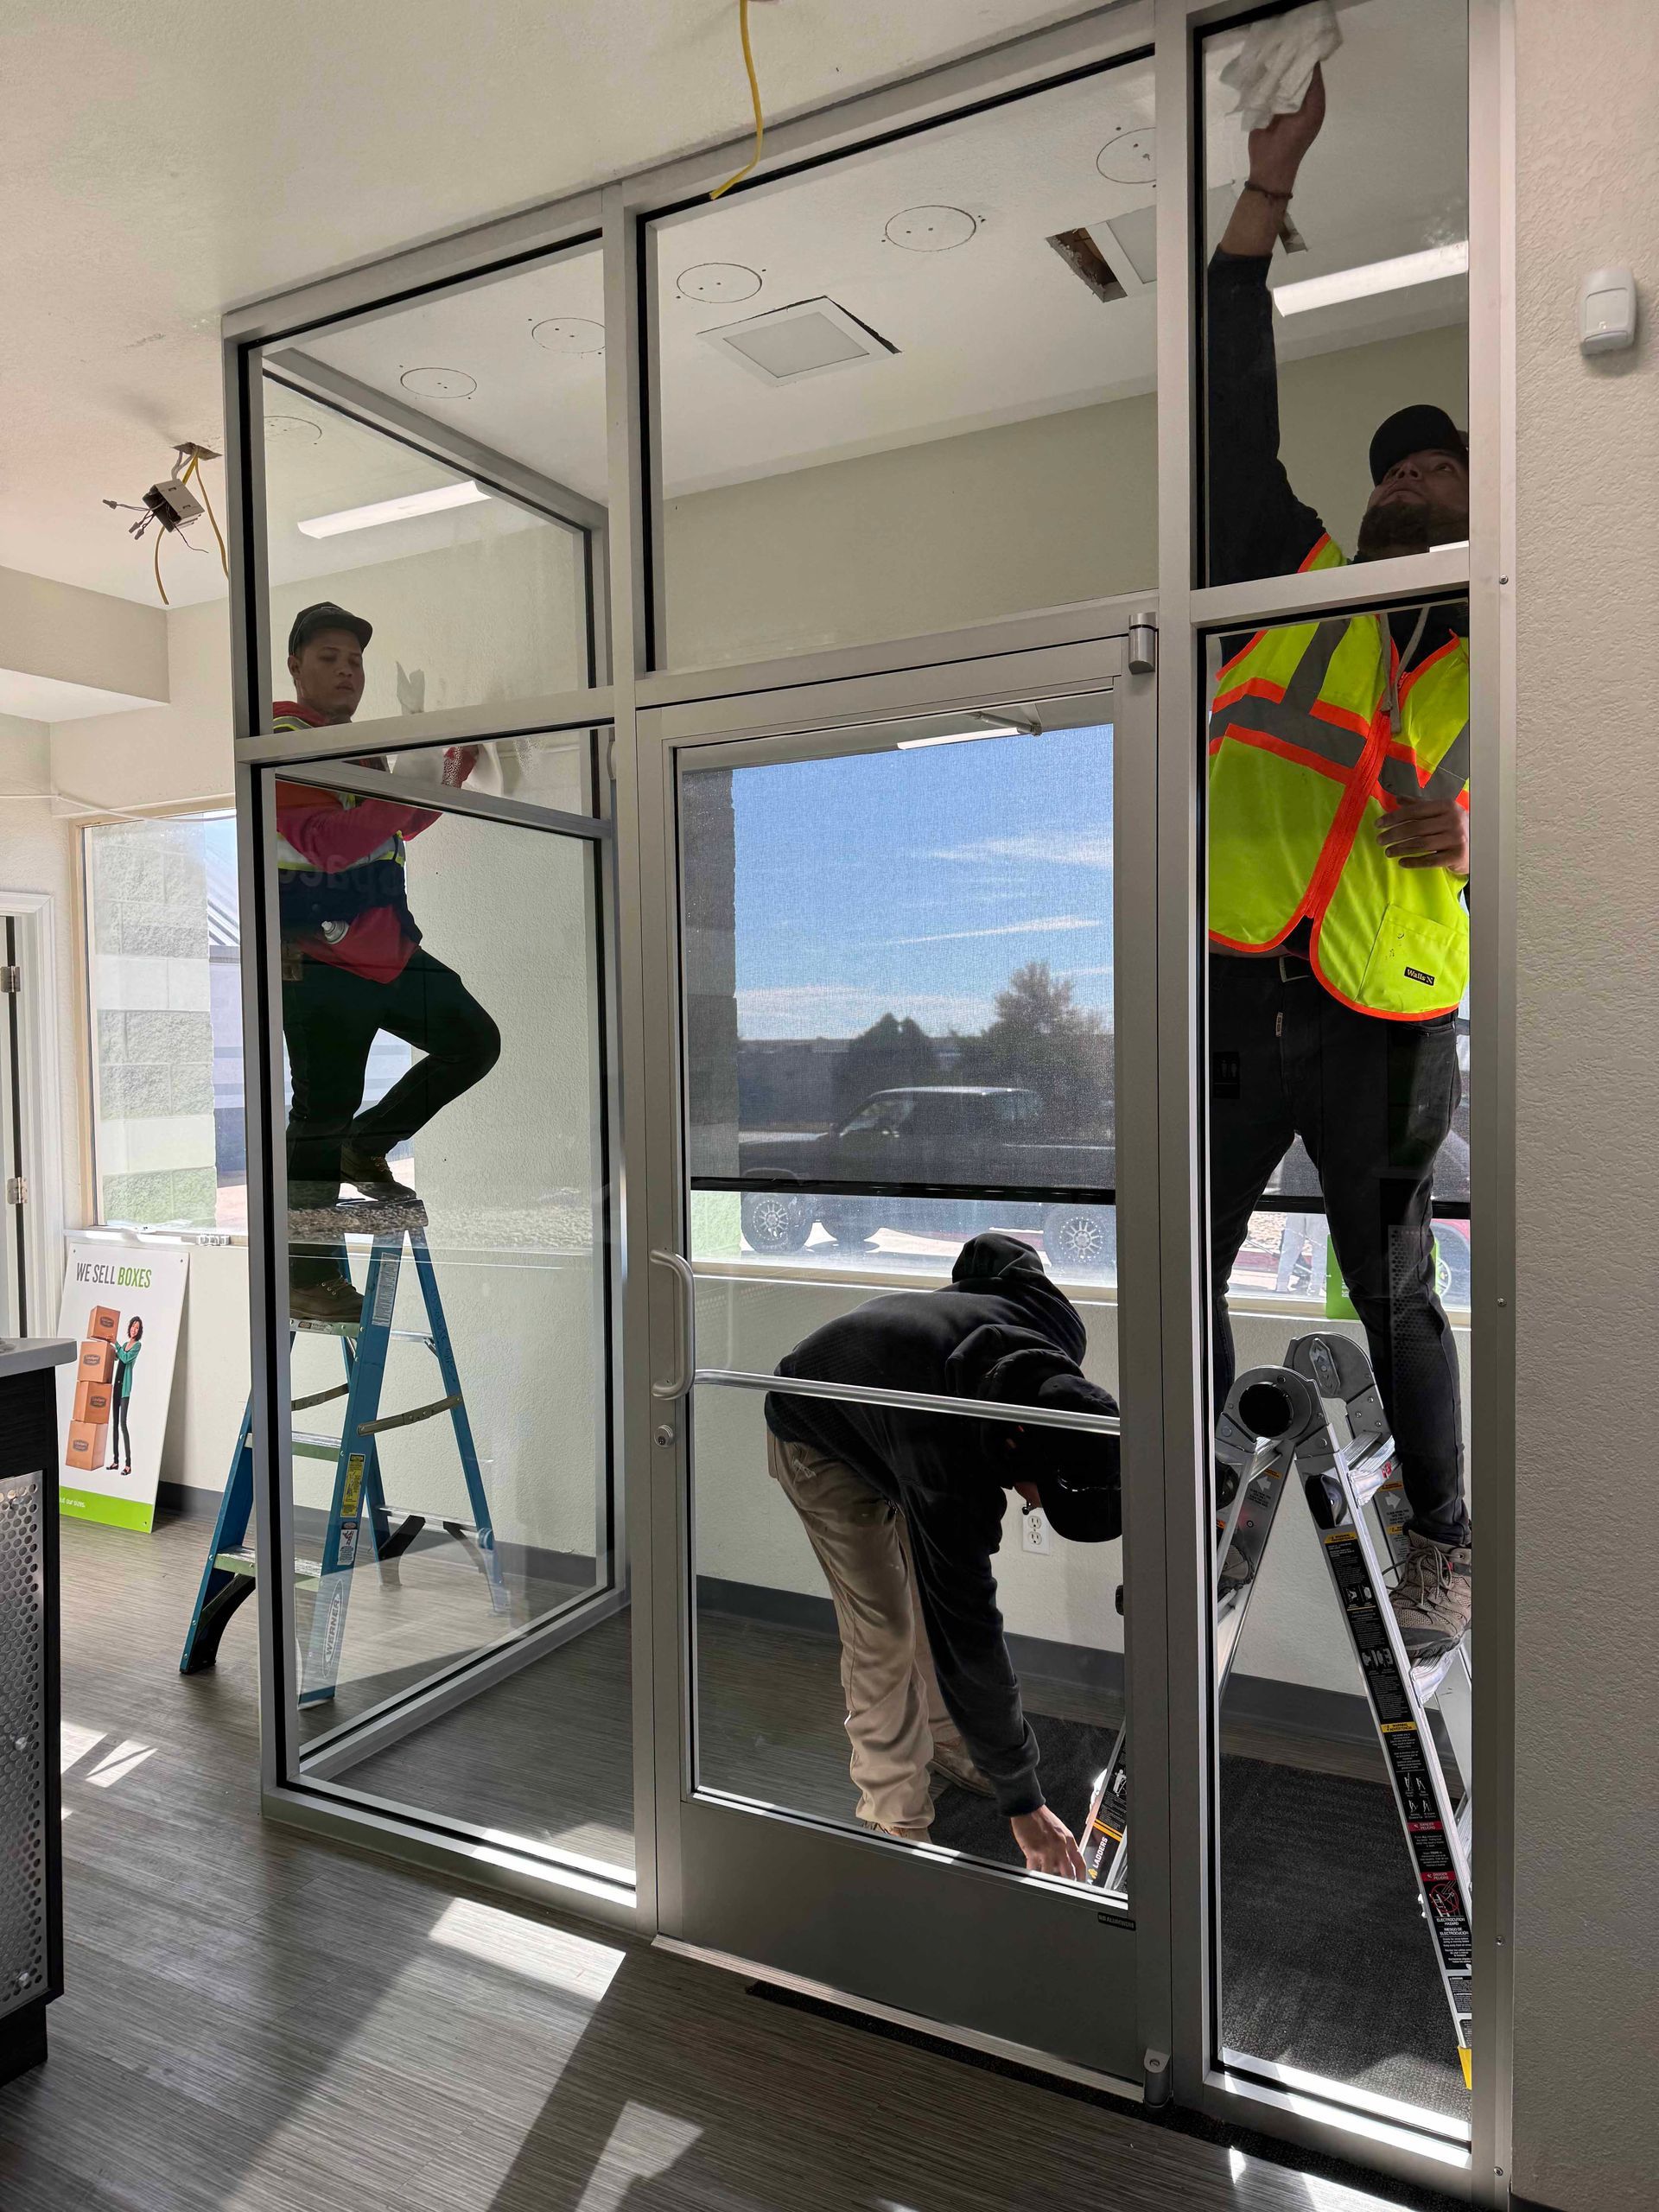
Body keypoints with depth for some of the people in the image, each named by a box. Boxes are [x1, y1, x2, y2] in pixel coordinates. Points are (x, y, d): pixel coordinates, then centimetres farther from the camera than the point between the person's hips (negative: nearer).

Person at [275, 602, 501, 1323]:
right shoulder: (278, 741, -9)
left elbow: (402, 826, 27)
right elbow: (327, 844, -21)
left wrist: (459, 762, 13)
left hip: (387, 949, 8)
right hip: (316, 960, -8)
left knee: (474, 1042, 9)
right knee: (321, 1113, -5)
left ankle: (364, 1150, 20)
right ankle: (308, 1276, 6)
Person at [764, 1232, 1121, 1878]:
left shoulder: (1060, 1335, -29)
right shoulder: (951, 1475, -45)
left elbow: (990, 1251, -8)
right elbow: (969, 1640, -36)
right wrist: (1022, 1804, -27)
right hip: (820, 1442, -6)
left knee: (941, 1594, 12)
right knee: (885, 1632, -8)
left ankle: (947, 1745, 32)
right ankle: (893, 1814, 10)